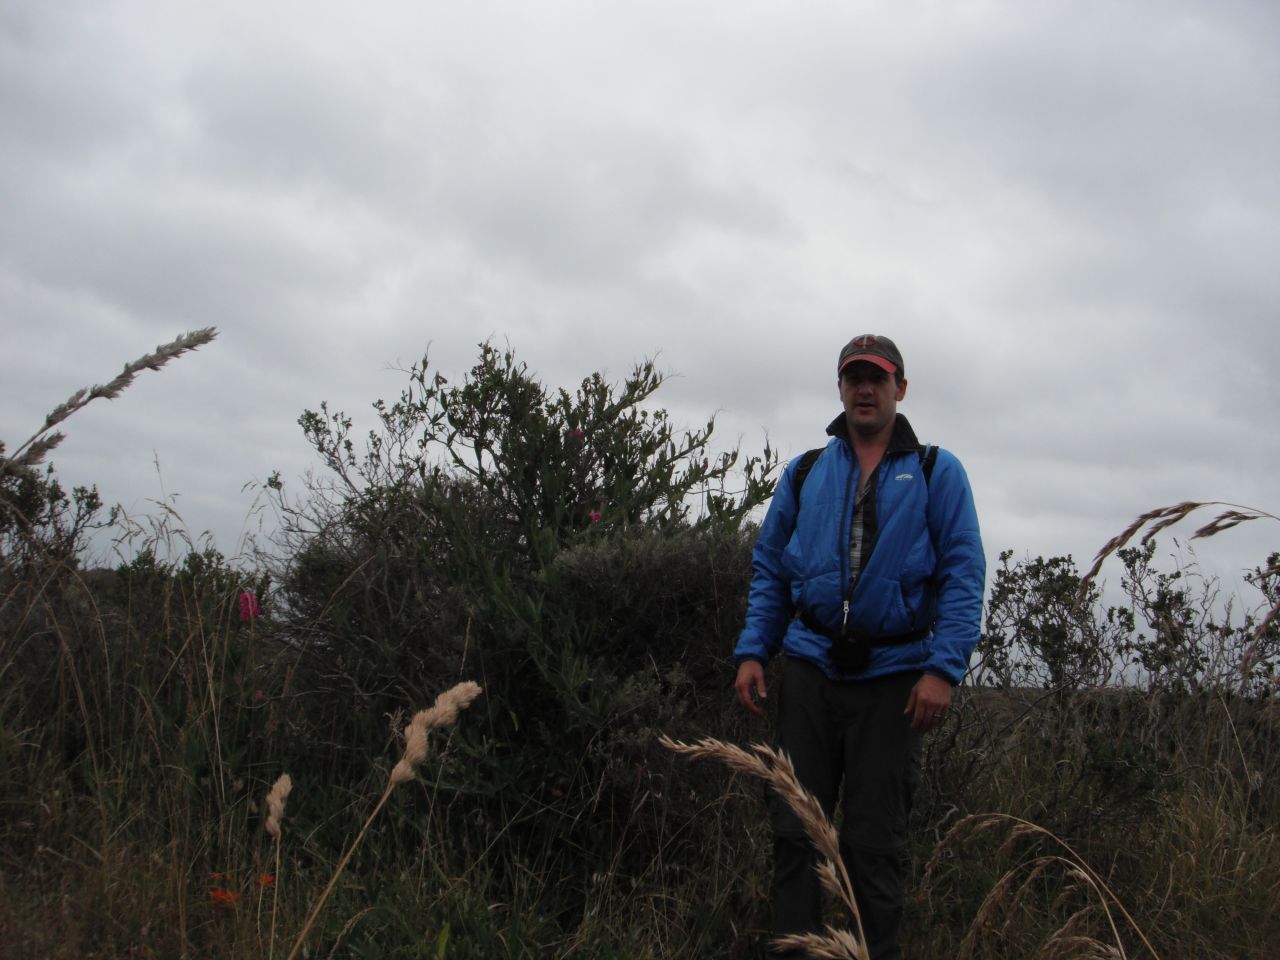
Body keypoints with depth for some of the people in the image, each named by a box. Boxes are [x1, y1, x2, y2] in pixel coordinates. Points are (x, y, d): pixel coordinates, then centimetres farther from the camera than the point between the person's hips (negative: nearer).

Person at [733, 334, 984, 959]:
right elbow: (769, 567, 14)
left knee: (873, 842, 4)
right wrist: (752, 651, 2)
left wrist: (944, 668, -14)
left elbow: (963, 573, -3)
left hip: (893, 678, -2)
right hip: (810, 667, 3)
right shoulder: (804, 473, 13)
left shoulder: (936, 472, 4)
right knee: (795, 828, 3)